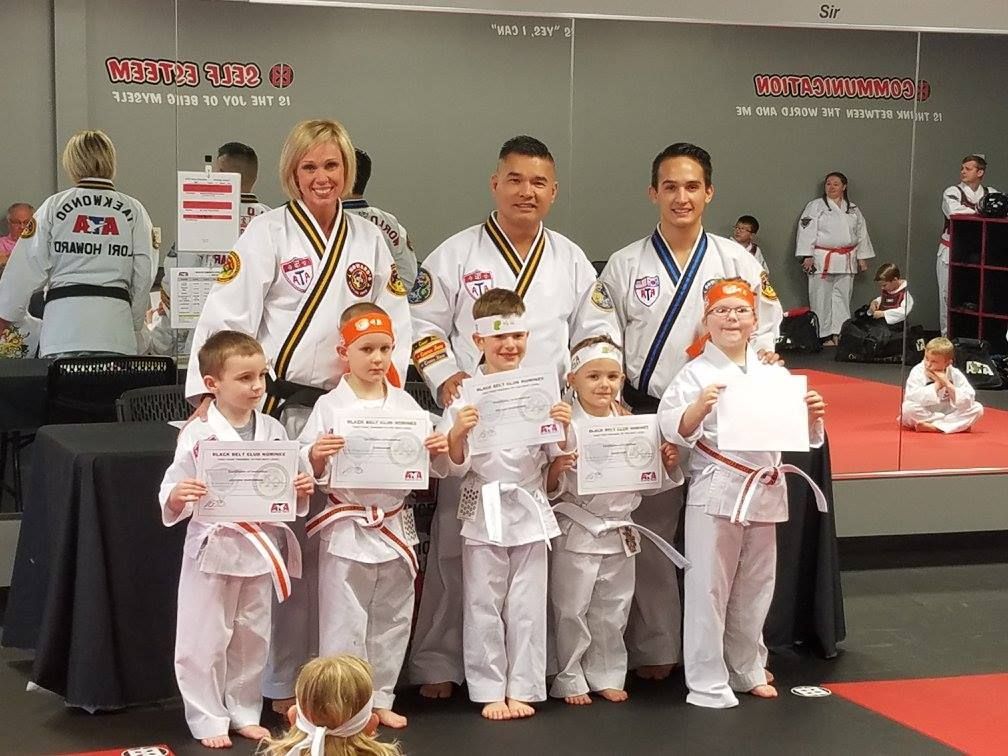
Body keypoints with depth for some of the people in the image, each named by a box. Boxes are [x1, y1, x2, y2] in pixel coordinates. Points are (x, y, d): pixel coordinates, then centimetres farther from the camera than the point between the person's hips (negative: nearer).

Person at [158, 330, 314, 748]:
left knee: (252, 636, 15)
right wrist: (177, 496, -31)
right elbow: (172, 495, -10)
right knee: (204, 640, 3)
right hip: (213, 546, -4)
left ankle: (245, 713, 31)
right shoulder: (197, 435, -11)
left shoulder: (273, 431, 2)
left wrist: (301, 490, -10)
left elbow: (288, 491, 10)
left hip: (260, 548, 4)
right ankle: (207, 719, 18)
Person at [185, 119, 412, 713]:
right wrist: (209, 395, -19)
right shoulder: (268, 233, -3)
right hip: (279, 411, -4)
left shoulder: (369, 239, 11)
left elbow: (395, 323, 12)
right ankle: (281, 683, 7)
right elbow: (227, 315, -10)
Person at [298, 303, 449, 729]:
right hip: (348, 530, -4)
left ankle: (380, 699, 26)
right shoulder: (329, 407, -6)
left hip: (396, 527, 4)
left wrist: (438, 452, -11)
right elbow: (310, 471, -6)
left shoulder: (405, 404, 4)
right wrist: (317, 456, -27)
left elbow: (427, 466, 9)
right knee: (344, 622, 1)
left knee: (392, 621, 13)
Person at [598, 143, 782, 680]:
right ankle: (653, 648, 16)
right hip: (648, 416, 0)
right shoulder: (625, 266, 3)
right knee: (649, 535, 3)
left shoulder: (737, 262, 5)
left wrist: (761, 354, -10)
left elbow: (764, 328, 11)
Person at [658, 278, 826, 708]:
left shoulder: (773, 373, 8)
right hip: (715, 491, -5)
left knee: (754, 590, 16)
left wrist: (813, 417, -9)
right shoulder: (697, 373, -5)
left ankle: (747, 670, 32)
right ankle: (707, 684, 7)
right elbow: (674, 429, -14)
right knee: (709, 589, -2)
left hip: (764, 491, 5)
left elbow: (801, 435, 11)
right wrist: (699, 406, -32)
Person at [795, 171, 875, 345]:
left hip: (846, 261, 4)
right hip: (822, 259, -4)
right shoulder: (815, 206, -2)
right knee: (822, 298, -3)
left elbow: (861, 234, 16)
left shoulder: (853, 209, 12)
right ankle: (824, 335, 4)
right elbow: (807, 231, -8)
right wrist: (807, 256, -15)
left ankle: (839, 333, 12)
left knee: (843, 297, 5)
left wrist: (862, 258, 12)